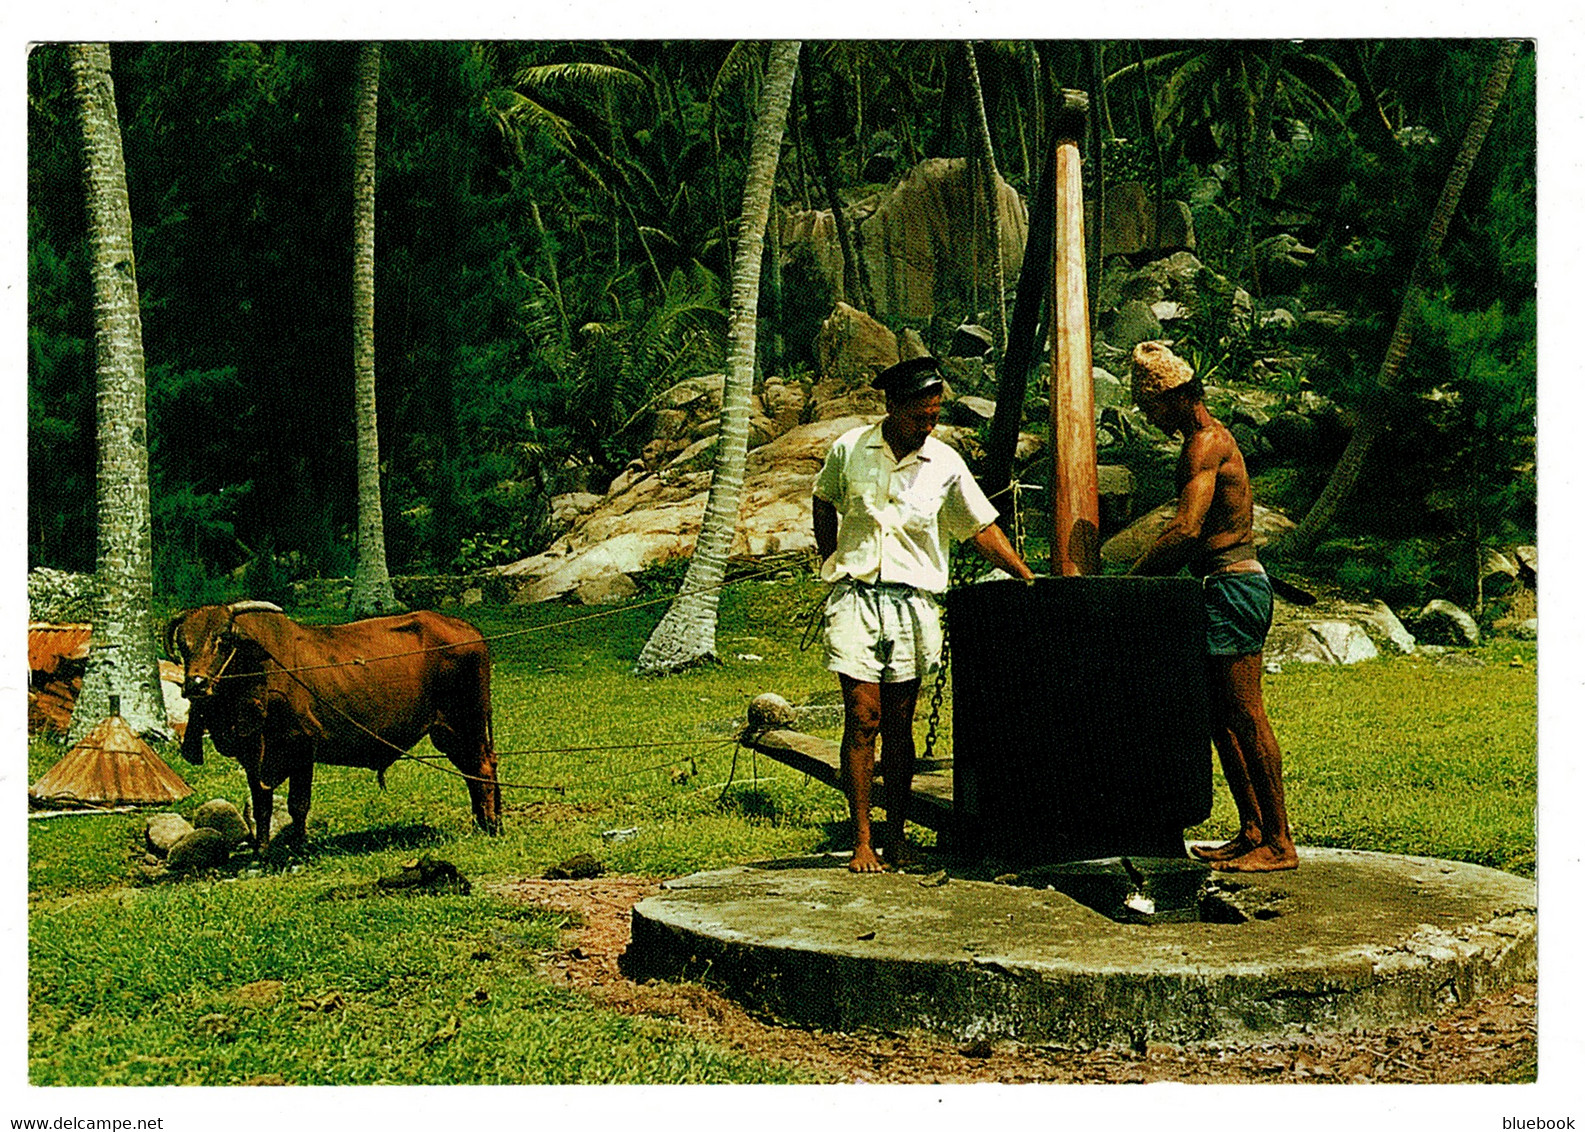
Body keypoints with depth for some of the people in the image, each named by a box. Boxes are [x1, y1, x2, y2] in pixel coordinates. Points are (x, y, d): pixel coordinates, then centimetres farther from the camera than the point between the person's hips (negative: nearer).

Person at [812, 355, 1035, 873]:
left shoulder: (945, 464, 2)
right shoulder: (849, 449, 1)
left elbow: (983, 528, 7)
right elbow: (824, 502, 19)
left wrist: (1029, 578, 1)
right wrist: (831, 562, 12)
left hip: (913, 601, 1)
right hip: (855, 597, -1)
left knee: (899, 725, 5)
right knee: (862, 719, -7)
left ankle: (895, 836, 16)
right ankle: (862, 841, -1)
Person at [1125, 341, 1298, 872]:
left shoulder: (1206, 444, -13)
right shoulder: (1212, 439, 19)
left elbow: (1186, 529, -25)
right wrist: (1151, 575, 15)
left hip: (1232, 586, -10)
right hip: (1231, 584, 10)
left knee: (1246, 717, -8)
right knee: (1221, 717, 13)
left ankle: (1278, 843, -3)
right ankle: (1252, 831, 18)